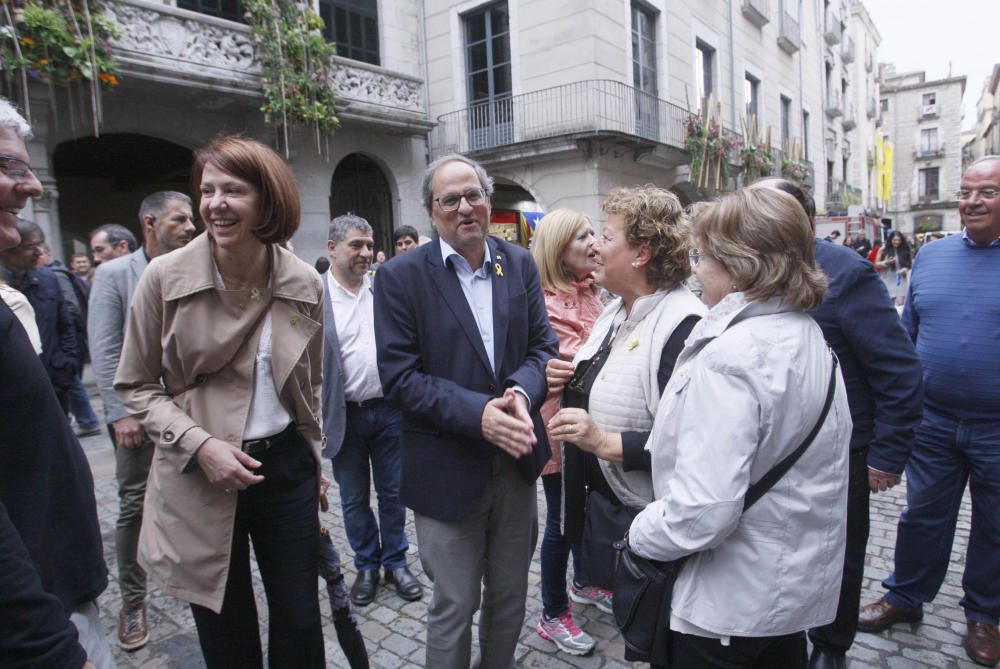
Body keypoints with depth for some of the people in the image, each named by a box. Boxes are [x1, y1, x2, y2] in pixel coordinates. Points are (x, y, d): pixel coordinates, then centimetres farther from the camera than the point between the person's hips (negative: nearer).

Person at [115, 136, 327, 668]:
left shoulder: (305, 285, -4)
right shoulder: (164, 277, -9)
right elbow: (135, 386, -2)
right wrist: (200, 445, -15)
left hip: (288, 466, 2)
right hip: (199, 480, -1)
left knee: (300, 623, 15)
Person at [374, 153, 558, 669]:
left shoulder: (520, 264, 2)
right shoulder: (401, 276, -10)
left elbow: (542, 346, 3)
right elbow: (399, 376, -14)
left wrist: (521, 392, -19)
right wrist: (478, 414, -25)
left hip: (516, 458, 4)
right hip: (448, 469, -4)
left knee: (510, 596, 22)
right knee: (454, 605, 13)